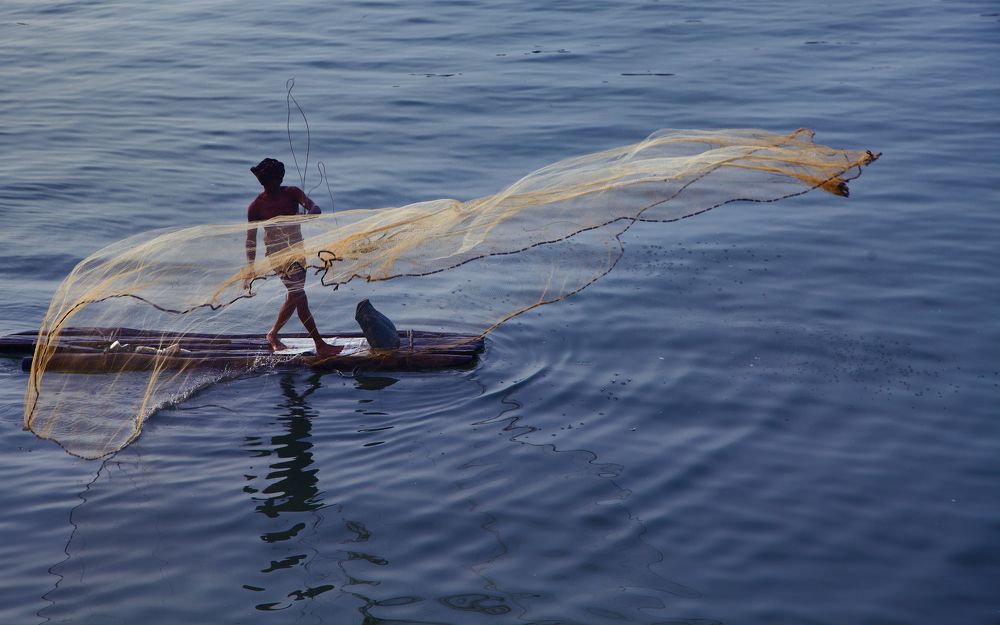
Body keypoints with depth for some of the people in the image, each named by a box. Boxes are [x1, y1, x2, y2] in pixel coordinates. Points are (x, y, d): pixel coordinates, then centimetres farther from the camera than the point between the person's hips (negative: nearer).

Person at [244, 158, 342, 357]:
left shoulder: (291, 193, 2)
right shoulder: (256, 206, -5)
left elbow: (311, 205, -14)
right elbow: (251, 239, 0)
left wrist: (313, 211, -40)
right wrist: (250, 268, -6)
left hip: (297, 249, 5)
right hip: (277, 253, -5)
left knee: (293, 296, 13)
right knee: (299, 295, -15)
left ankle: (273, 335, 35)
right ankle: (320, 345, -17)